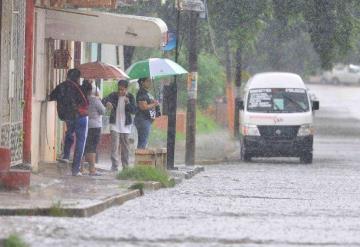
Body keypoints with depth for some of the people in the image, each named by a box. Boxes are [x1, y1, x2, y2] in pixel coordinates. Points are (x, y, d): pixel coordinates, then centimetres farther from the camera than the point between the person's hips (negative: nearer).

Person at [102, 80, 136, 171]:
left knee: (125, 146, 9)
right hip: (115, 124, -2)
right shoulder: (114, 95, -3)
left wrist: (128, 103, -24)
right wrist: (107, 103, -39)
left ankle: (125, 166, 19)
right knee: (114, 145, -11)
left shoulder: (130, 97, 0)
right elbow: (104, 100, -16)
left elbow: (134, 110, -7)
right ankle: (114, 166, -13)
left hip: (125, 125, 2)